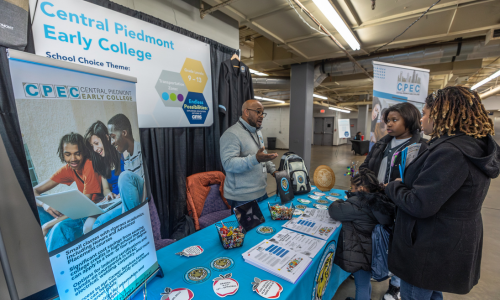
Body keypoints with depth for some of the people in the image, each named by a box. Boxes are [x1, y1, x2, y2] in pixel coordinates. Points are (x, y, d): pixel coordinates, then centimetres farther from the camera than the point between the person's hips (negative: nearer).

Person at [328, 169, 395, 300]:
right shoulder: (380, 200, -4)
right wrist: (345, 202, -1)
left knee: (361, 286, 14)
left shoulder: (359, 203, -29)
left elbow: (334, 211, -21)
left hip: (361, 254, -8)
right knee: (365, 283, 30)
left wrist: (337, 203, -2)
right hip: (372, 251, 8)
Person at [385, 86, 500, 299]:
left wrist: (392, 187, -13)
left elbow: (419, 205, -29)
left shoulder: (450, 152, -27)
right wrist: (403, 185, 3)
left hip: (432, 248, -9)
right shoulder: (474, 146, 5)